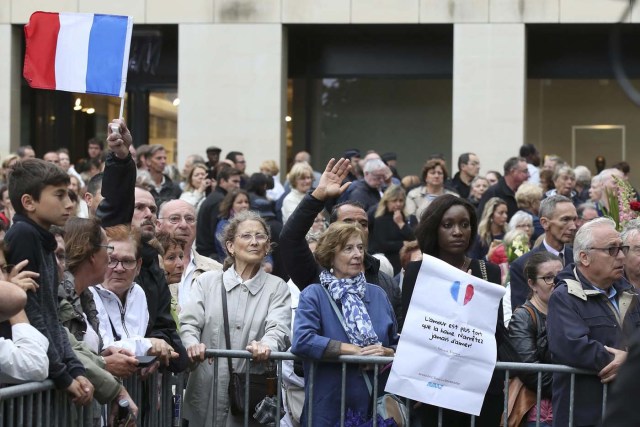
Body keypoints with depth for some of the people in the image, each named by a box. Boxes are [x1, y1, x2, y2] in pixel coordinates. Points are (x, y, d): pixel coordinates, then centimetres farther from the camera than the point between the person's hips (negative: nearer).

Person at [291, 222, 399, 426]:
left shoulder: (377, 294, 11)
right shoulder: (314, 294, -2)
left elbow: (397, 344, 12)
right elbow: (302, 340, -18)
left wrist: (386, 353, -11)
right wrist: (353, 350, -17)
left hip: (375, 405, 4)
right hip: (329, 407, -4)